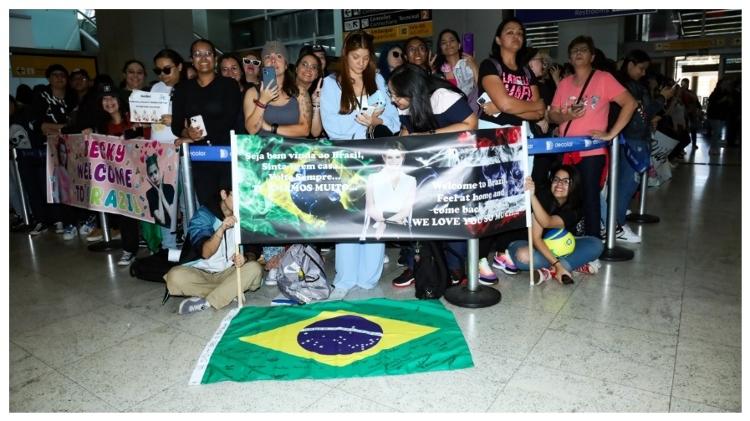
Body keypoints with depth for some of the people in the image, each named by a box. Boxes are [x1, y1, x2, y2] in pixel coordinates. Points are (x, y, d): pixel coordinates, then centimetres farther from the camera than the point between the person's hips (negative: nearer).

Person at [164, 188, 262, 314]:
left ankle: (205, 302, -24)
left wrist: (244, 258, -26)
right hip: (202, 273, -2)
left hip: (229, 273, 2)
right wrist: (221, 229, -35)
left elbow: (253, 252, -2)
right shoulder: (204, 215, -9)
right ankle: (231, 292, -18)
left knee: (254, 268, -27)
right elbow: (204, 253, -20)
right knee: (175, 276, -30)